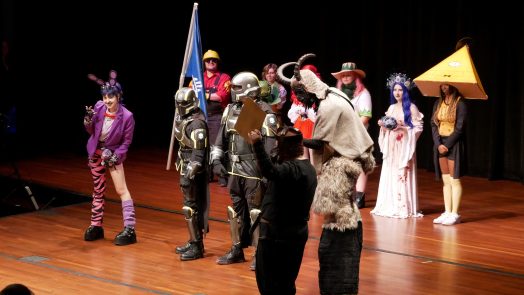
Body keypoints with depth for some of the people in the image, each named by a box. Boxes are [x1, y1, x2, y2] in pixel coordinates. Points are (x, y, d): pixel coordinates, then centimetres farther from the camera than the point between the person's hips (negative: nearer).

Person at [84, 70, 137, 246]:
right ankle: (96, 226, 26)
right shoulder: (99, 107, -13)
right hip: (96, 151, 5)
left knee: (121, 190, -8)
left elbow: (126, 142, -13)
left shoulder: (126, 116, -23)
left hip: (113, 153, -5)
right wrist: (88, 120, -20)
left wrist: (115, 156, -21)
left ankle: (129, 229, -7)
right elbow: (91, 131, 0)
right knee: (98, 190, 15)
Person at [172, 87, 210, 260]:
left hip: (194, 171, -10)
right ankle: (194, 242, 24)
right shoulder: (184, 119, 11)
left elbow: (198, 153, -22)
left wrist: (188, 176, -25)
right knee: (191, 206, 15)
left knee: (191, 207, -7)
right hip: (186, 168, 10)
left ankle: (197, 247, -2)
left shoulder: (196, 124, -19)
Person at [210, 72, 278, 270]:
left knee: (256, 210, -3)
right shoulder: (231, 110, 10)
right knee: (236, 209, 15)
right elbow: (221, 138, 18)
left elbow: (271, 142, -16)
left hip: (254, 170, -7)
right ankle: (237, 250, 27)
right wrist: (216, 161, 10)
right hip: (235, 169, 8)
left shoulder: (263, 112, -13)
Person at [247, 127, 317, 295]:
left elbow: (271, 172, -42)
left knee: (269, 281, -4)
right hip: (294, 231, 10)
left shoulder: (293, 168, -21)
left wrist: (257, 145, -49)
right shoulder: (306, 166, 12)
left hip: (278, 233, -10)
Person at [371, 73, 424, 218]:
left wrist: (403, 127, -18)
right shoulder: (391, 107, 14)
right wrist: (383, 125, 1)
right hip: (391, 146, 6)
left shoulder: (411, 107, -4)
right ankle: (389, 205, 10)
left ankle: (404, 207, -4)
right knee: (389, 175, 5)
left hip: (404, 146, -6)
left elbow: (418, 128, -8)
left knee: (402, 175, -7)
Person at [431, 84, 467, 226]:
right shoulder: (438, 103, 10)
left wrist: (447, 145, -13)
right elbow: (433, 124, 6)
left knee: (454, 180, -4)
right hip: (440, 143, 6)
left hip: (454, 144, -6)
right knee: (446, 181, 8)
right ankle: (447, 212, 11)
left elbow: (459, 128, -12)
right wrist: (438, 144, -7)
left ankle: (455, 214, 0)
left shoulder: (459, 103, -9)